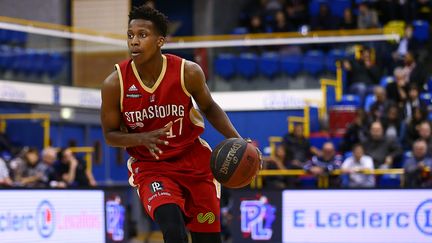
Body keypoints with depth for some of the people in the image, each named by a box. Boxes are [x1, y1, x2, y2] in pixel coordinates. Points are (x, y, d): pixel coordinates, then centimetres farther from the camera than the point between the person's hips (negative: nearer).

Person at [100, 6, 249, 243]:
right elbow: (110, 135, -5)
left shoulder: (188, 72, -15)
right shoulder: (115, 84, -16)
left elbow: (209, 107, 5)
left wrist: (236, 140, -9)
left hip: (193, 160, 2)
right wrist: (143, 138, -25)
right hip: (150, 168, -2)